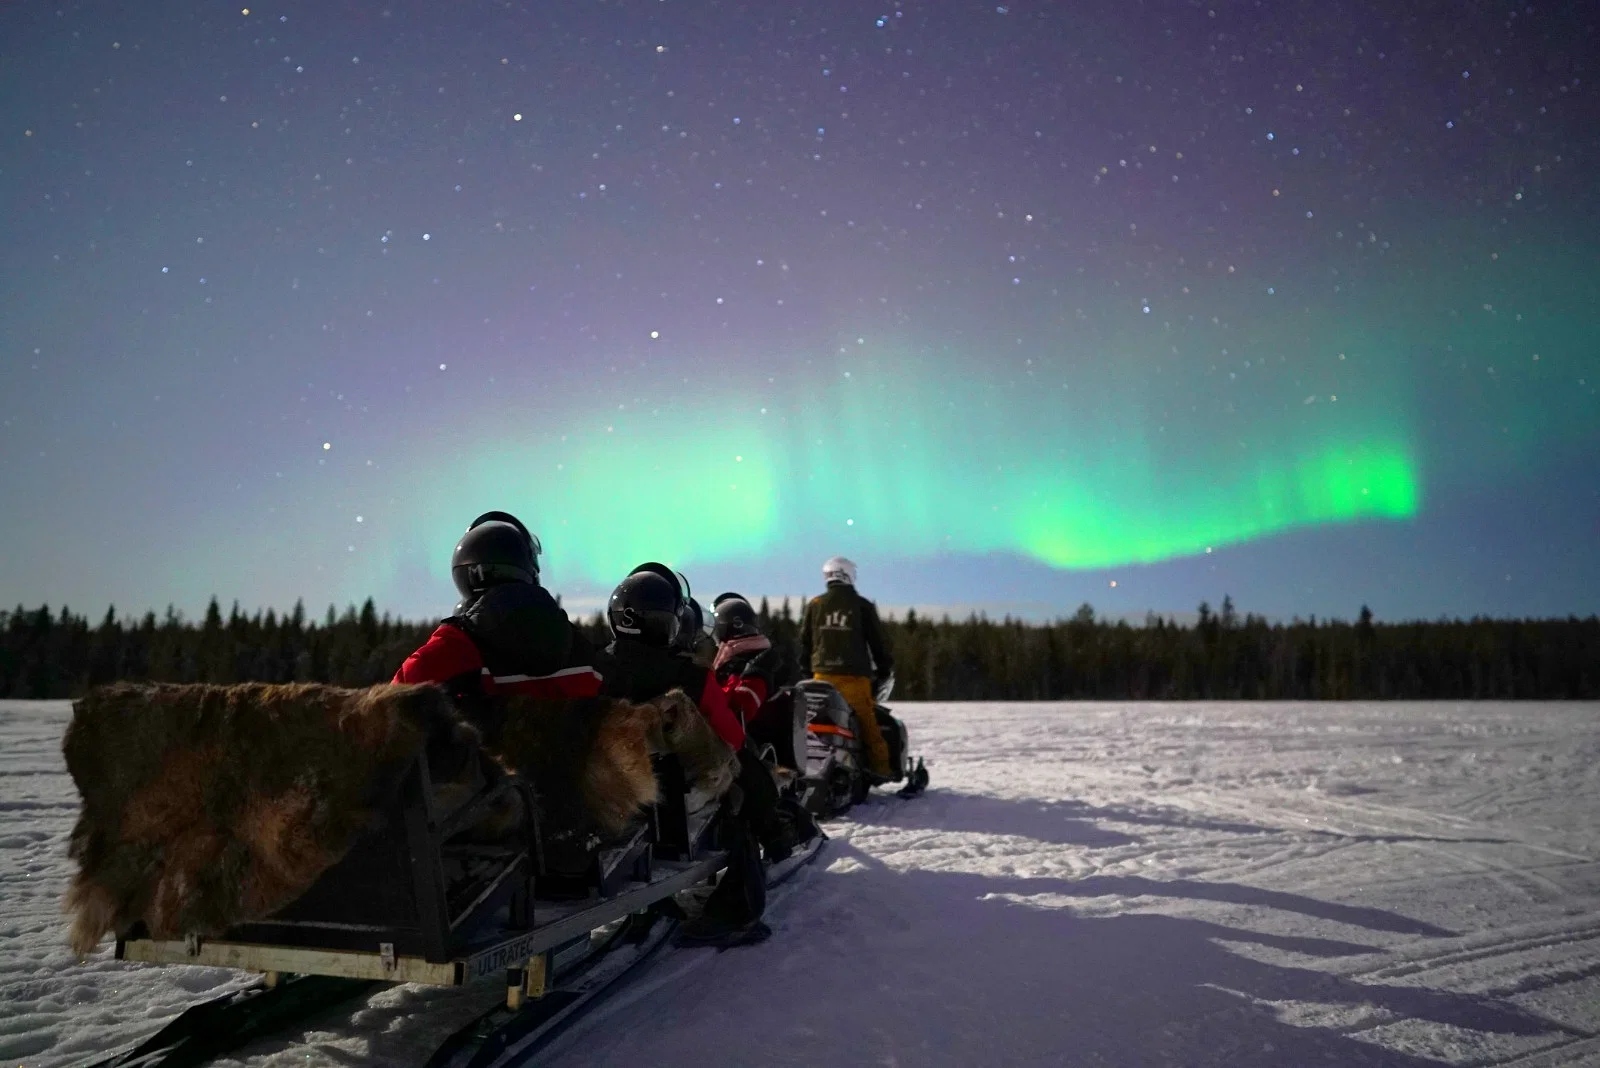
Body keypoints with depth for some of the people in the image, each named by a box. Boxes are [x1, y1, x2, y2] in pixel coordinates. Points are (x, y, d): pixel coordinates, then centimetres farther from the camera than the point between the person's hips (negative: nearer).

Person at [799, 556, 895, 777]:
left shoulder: (814, 605, 10)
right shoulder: (862, 605, 2)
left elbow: (804, 641, 13)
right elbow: (877, 642, 5)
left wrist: (806, 668, 22)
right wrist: (885, 670, 15)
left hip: (823, 674, 3)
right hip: (854, 676, -3)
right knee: (867, 721, -1)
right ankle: (880, 765, -3)